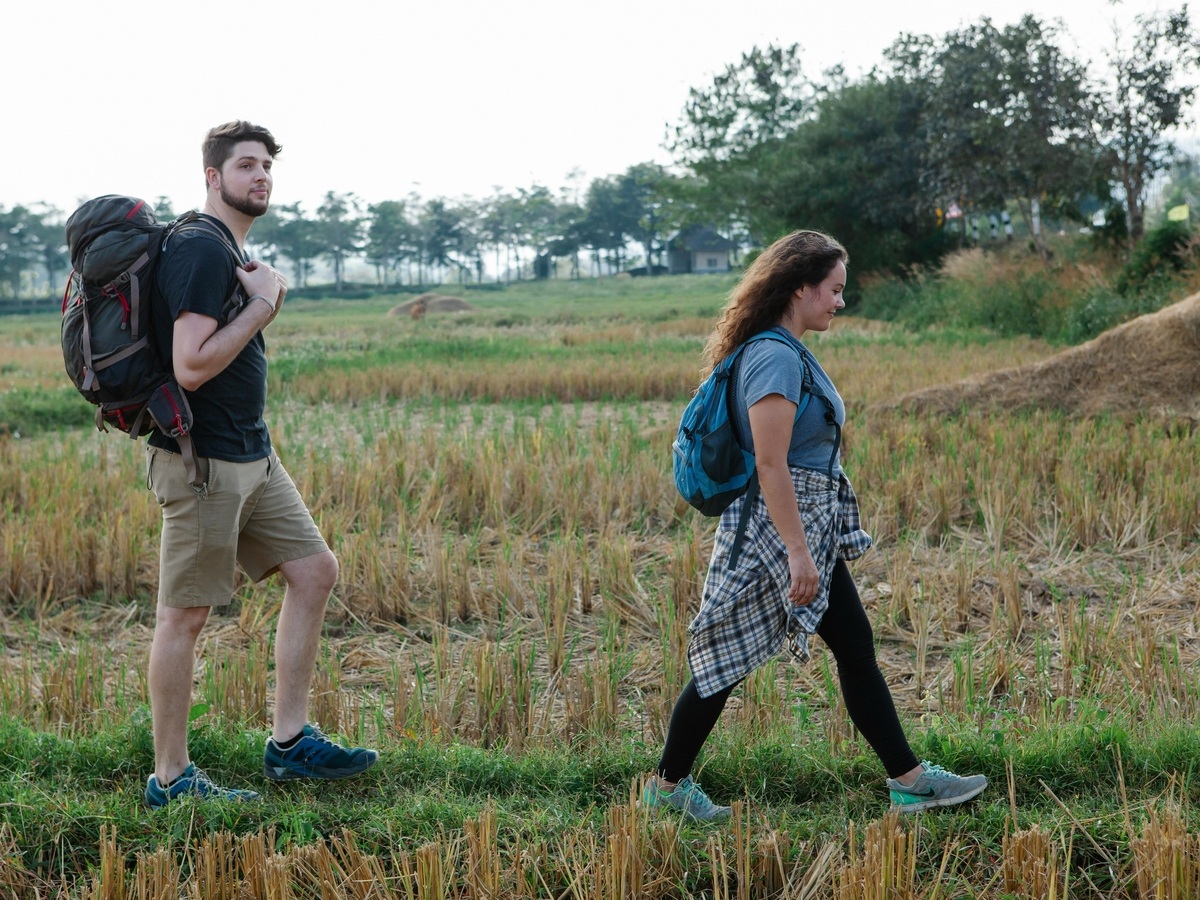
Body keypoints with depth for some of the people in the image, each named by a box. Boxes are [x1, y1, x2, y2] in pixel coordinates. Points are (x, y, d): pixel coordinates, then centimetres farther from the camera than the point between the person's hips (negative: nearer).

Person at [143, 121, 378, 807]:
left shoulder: (233, 253, 16)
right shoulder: (200, 251, -16)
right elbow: (191, 366, -25)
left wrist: (266, 299, 6)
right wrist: (263, 304, -15)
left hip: (252, 455, 10)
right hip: (203, 461, -10)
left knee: (315, 571, 10)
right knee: (186, 614, -2)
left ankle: (290, 743, 17)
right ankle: (170, 778, 8)